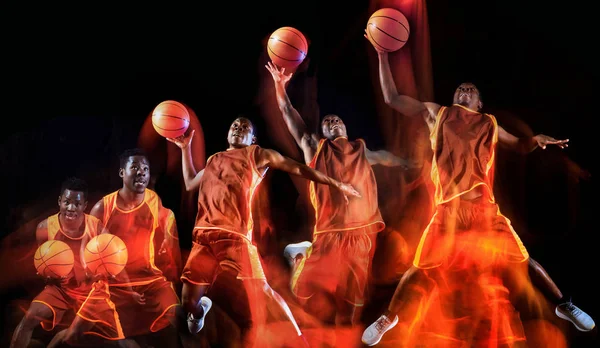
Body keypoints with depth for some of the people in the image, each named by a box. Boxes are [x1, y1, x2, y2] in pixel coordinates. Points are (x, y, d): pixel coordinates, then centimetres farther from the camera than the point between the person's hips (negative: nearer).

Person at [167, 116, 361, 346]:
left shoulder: (257, 154, 15)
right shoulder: (214, 159, 29)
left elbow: (298, 169, 13)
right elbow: (190, 183, 39)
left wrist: (335, 184, 10)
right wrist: (185, 148, 36)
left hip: (235, 235, -4)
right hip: (203, 236, 4)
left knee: (259, 290, -13)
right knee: (188, 301, 3)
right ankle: (202, 308, 39)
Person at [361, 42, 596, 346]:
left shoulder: (490, 124, 16)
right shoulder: (436, 113, 13)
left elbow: (521, 146, 26)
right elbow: (391, 97, 12)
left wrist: (537, 138, 3)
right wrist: (382, 54, 9)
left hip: (484, 206, 1)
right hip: (448, 208, -1)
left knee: (523, 260, 4)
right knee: (419, 268, -2)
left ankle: (563, 305, 24)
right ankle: (389, 317, 18)